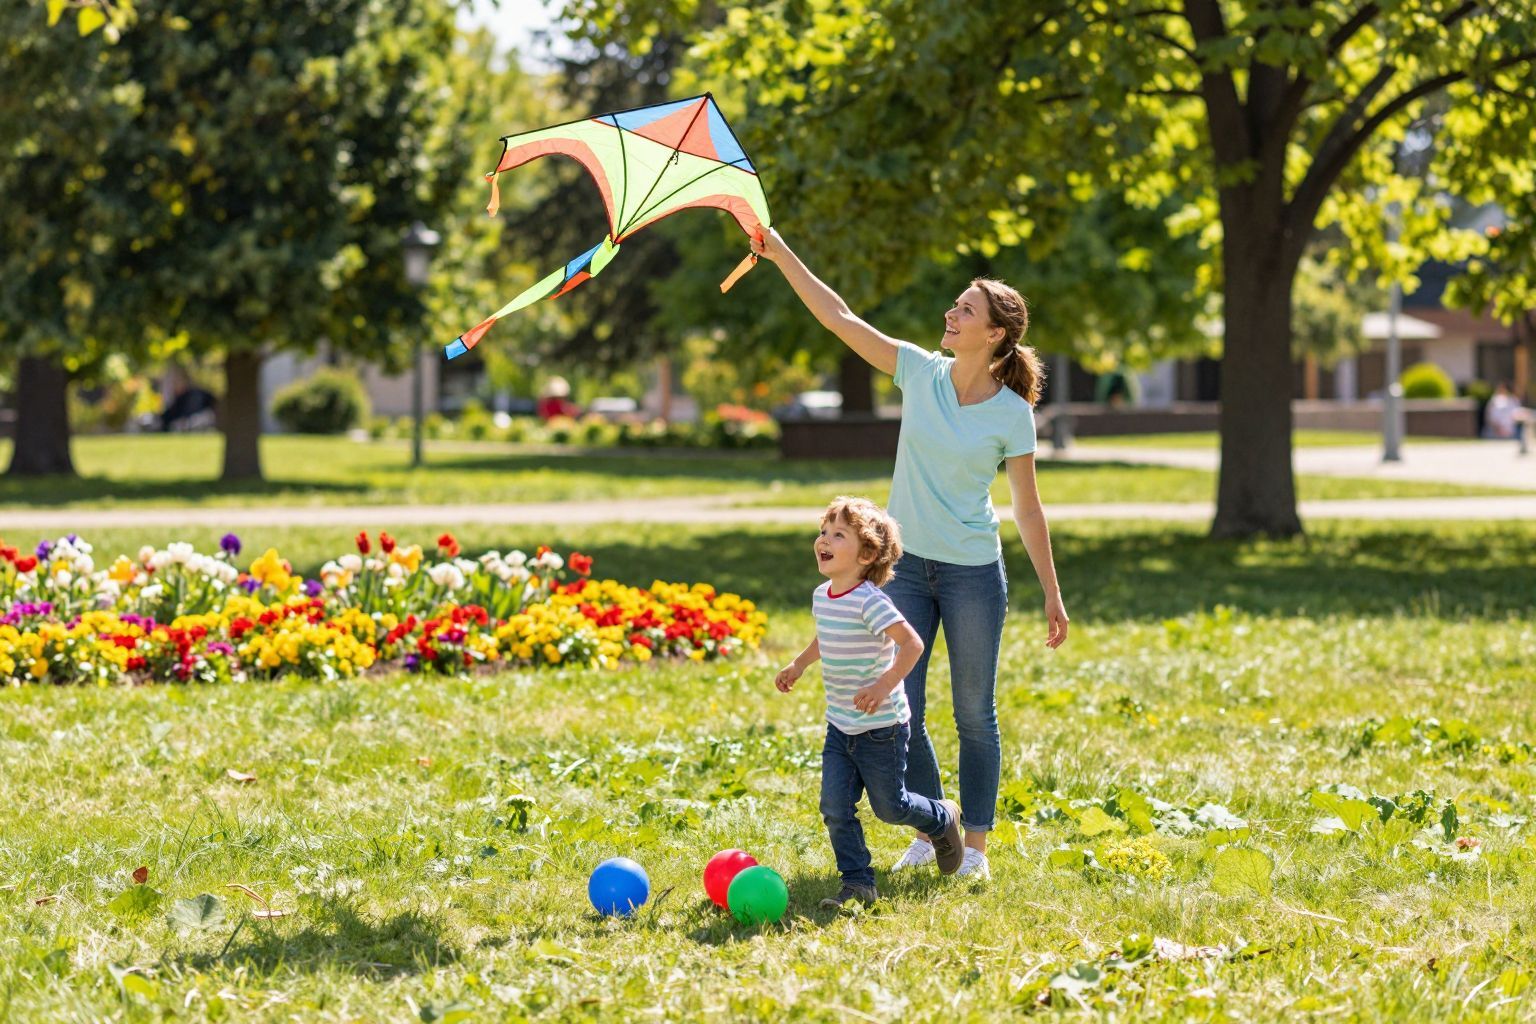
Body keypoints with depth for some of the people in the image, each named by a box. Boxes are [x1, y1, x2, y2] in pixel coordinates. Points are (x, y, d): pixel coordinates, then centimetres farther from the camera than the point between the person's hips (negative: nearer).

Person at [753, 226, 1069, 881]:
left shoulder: (1012, 414, -9)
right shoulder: (921, 373, -2)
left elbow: (1028, 508, -2)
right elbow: (839, 318, -3)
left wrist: (1052, 595, -1)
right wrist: (779, 254, -9)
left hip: (973, 574, -3)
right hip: (906, 567, 3)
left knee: (974, 714, 5)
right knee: (901, 713, 4)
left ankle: (974, 845, 16)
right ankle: (929, 833, 20)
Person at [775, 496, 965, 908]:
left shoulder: (869, 601, -23)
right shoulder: (822, 596, 3)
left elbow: (911, 643, -27)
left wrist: (884, 686, -33)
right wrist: (799, 665, 21)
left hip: (881, 727, -7)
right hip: (840, 726, 7)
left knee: (889, 806, 8)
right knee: (835, 807, -3)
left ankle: (943, 819, 37)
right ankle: (857, 883, 6)